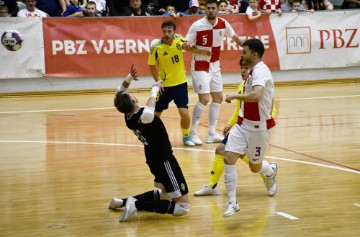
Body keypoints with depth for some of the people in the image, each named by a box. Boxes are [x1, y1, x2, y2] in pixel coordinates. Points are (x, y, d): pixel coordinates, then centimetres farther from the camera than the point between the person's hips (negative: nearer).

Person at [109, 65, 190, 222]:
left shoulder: (128, 117, -4)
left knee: (165, 193, 32)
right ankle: (136, 205, -16)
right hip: (164, 160, -9)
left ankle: (125, 202, 20)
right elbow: (148, 115, -54)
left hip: (154, 159, 9)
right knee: (183, 207, -6)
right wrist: (155, 90, -39)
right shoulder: (141, 116, -27)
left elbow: (119, 94, 14)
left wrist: (129, 78, -1)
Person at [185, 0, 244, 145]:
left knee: (218, 98, 10)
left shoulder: (223, 24, -4)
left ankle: (212, 133, 19)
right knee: (204, 99, -15)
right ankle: (193, 133, -2)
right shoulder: (197, 26, -18)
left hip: (215, 66, 6)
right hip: (200, 66, -6)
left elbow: (234, 37, 13)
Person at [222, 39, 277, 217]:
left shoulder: (260, 71, -20)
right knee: (229, 158, -10)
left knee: (255, 167, 10)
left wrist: (234, 96, -26)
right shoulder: (254, 72, 10)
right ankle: (232, 203, -6)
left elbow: (256, 96, -39)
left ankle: (271, 171, 47)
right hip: (243, 124, 8)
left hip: (258, 127, -8)